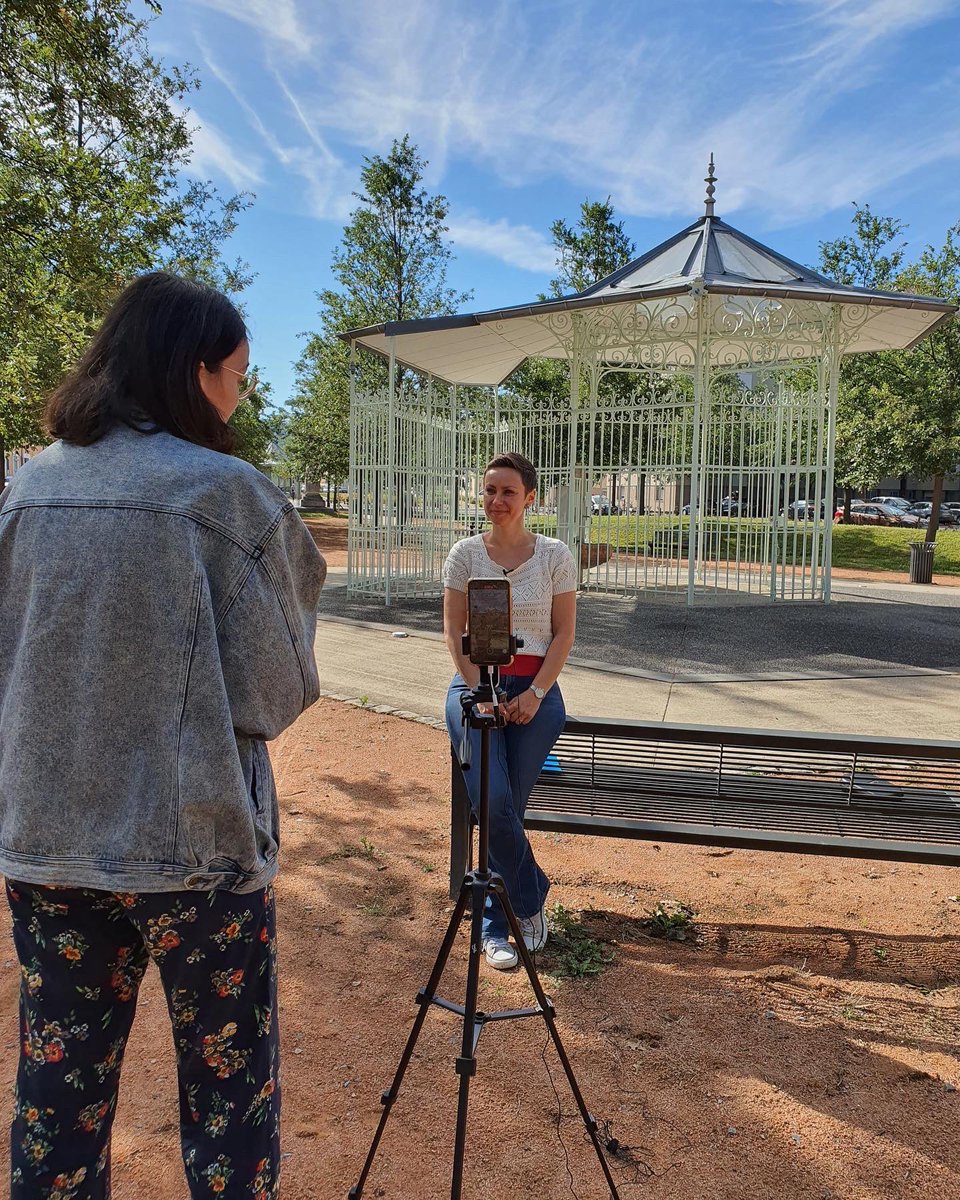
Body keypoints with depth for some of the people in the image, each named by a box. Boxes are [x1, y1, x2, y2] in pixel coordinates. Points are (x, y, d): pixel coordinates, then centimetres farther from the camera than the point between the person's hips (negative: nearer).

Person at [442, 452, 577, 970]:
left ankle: (495, 925, 14)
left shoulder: (555, 555, 3)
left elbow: (564, 634, 3)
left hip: (534, 690, 0)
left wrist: (534, 694, -8)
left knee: (507, 806, -7)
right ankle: (531, 899, 6)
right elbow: (453, 631, 3)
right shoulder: (465, 553, 4)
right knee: (493, 802, -19)